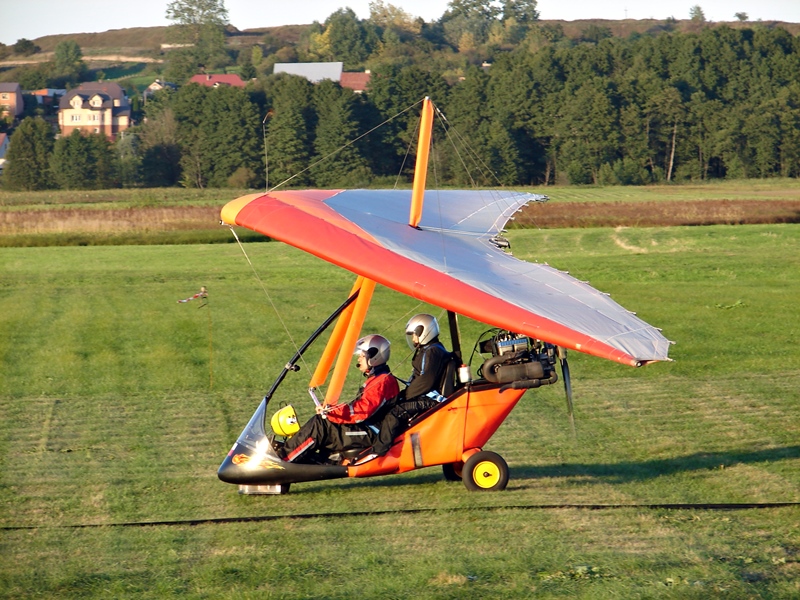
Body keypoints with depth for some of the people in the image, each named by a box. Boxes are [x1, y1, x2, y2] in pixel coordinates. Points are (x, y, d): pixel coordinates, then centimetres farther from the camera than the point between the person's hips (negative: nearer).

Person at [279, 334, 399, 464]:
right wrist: (331, 409, 5)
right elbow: (361, 407, 18)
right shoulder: (376, 379, 21)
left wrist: (330, 412, -17)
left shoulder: (382, 381, -14)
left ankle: (282, 457, -15)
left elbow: (362, 411, -22)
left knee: (319, 424, -17)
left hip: (369, 434, -11)